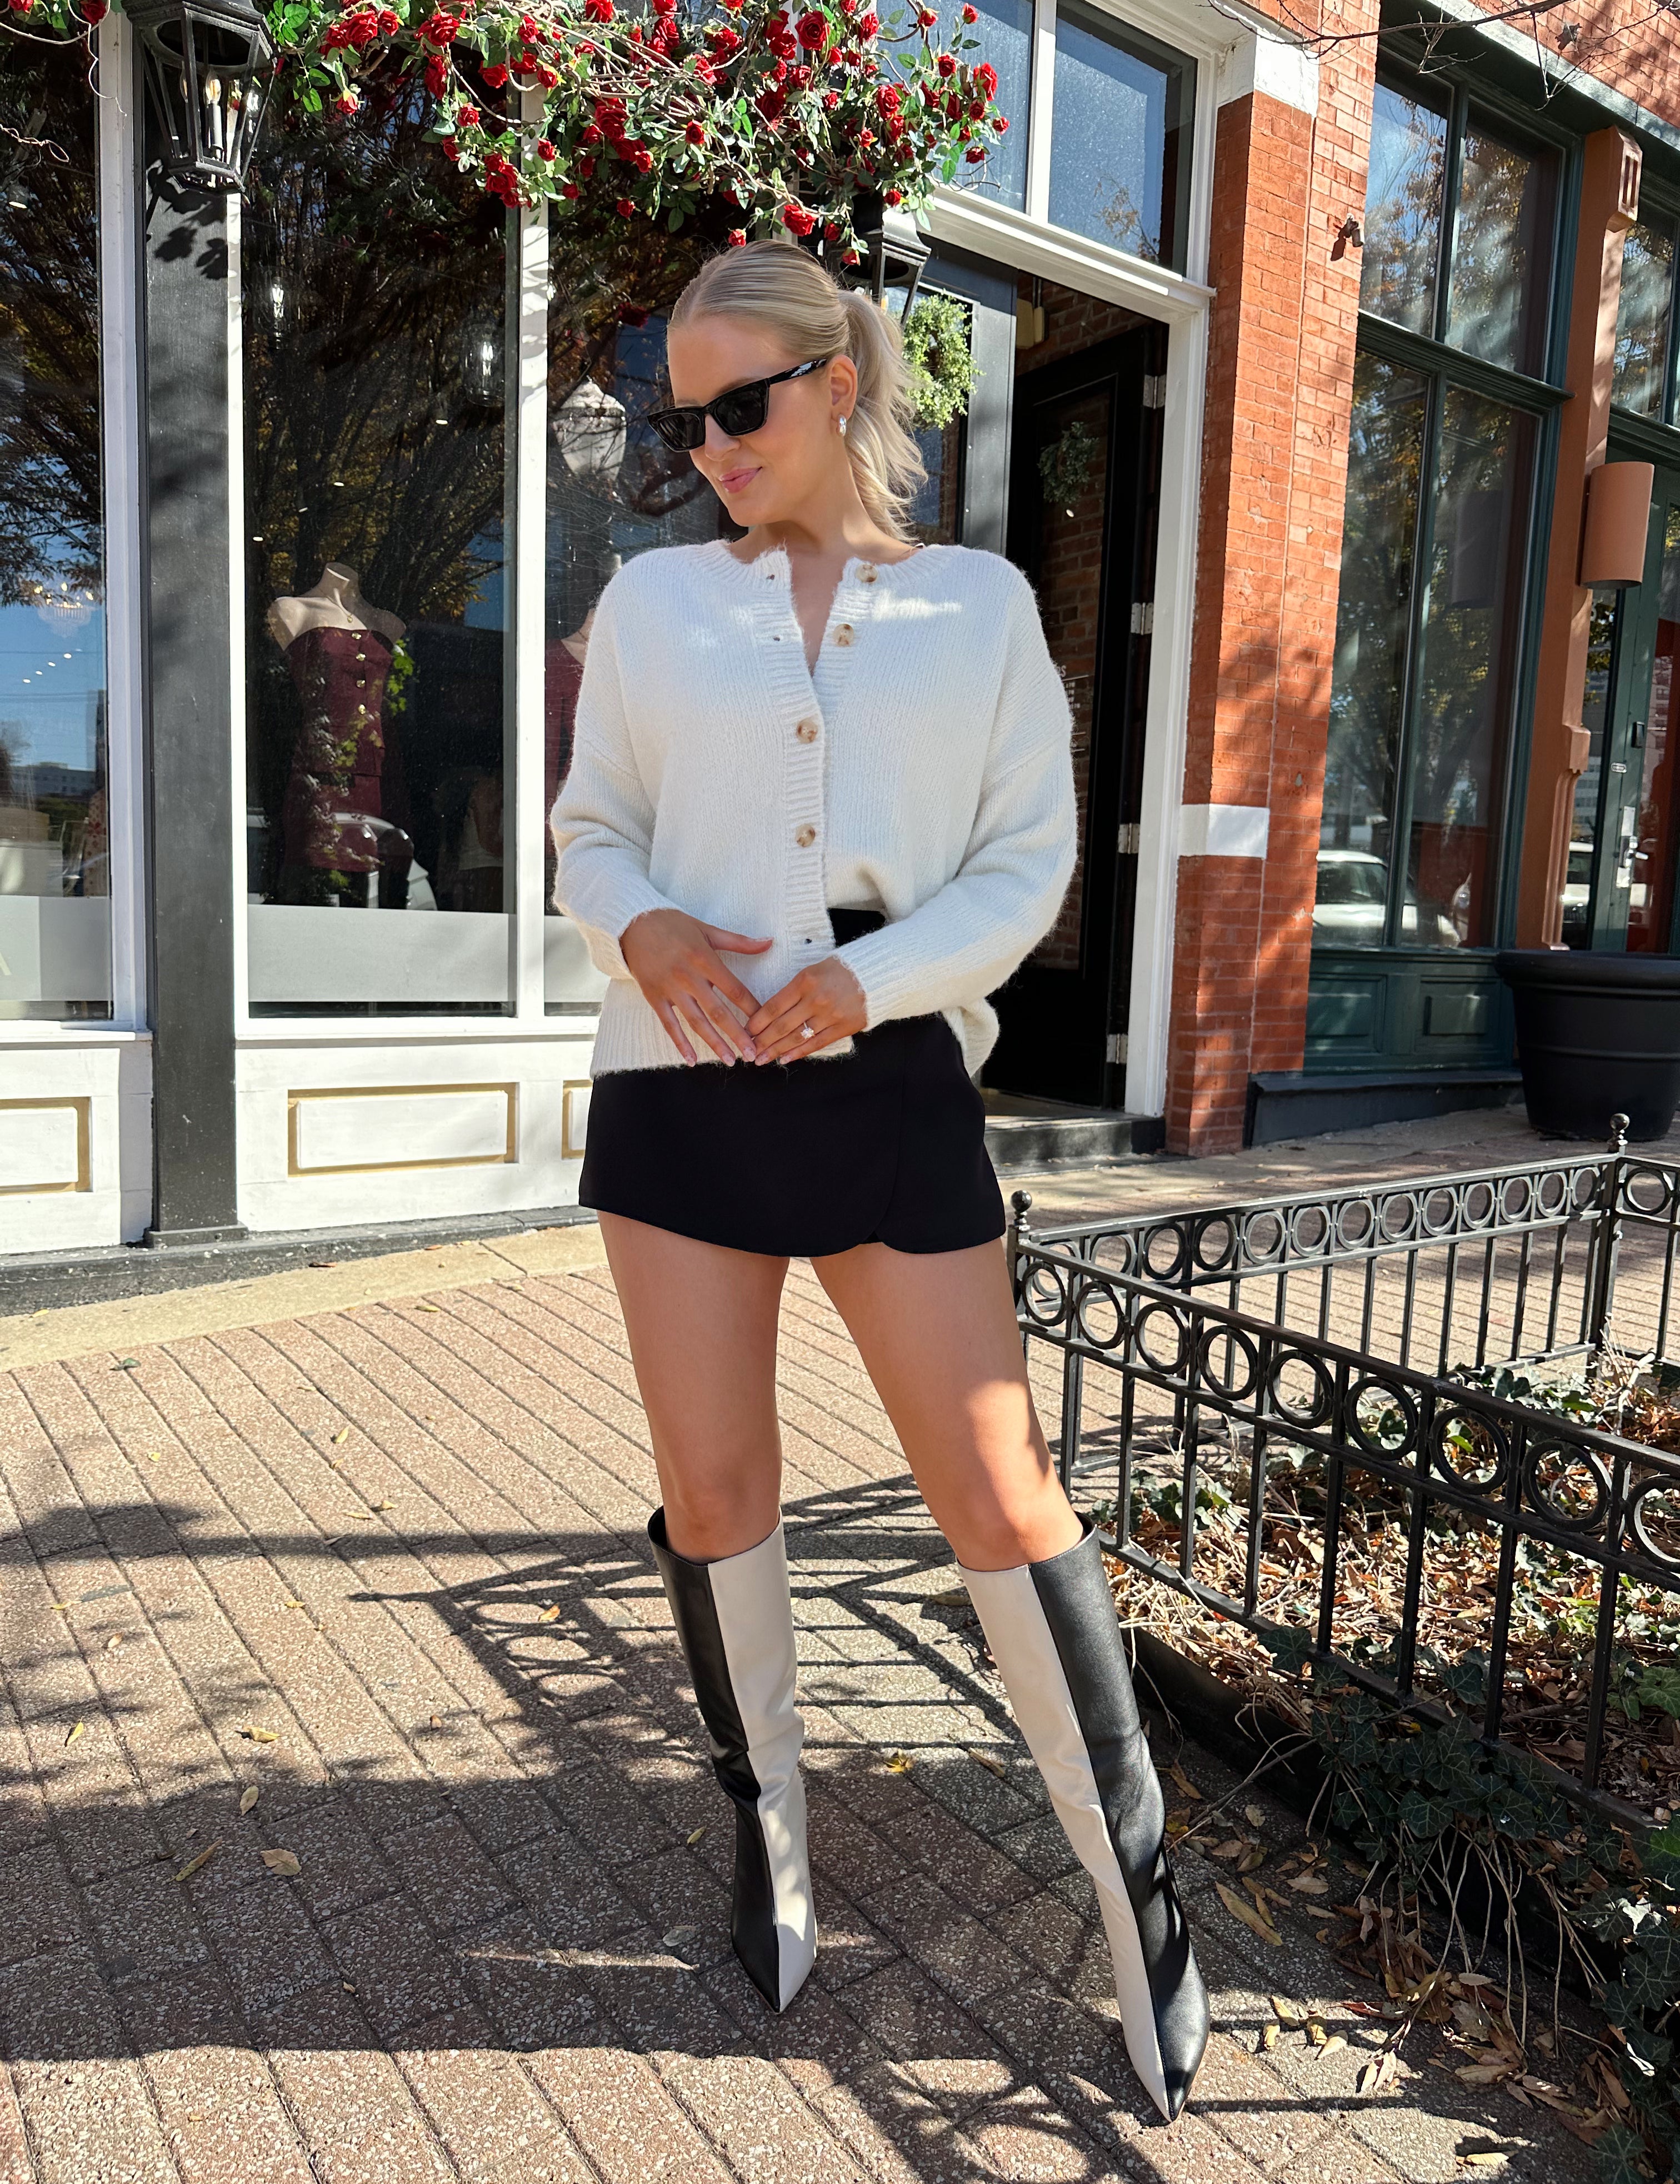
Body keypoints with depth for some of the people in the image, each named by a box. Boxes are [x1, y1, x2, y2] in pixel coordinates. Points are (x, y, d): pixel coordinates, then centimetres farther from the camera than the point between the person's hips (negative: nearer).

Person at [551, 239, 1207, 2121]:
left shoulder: (979, 607, 6)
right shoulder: (650, 601, 9)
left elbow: (1028, 863, 2)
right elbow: (592, 831, 12)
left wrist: (872, 978, -14)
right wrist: (641, 929, -11)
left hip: (891, 1087, -1)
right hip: (679, 1084, 2)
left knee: (1000, 1501, -1)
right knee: (713, 1491, 8)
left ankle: (1132, 1872, 20)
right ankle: (767, 1827, 33)